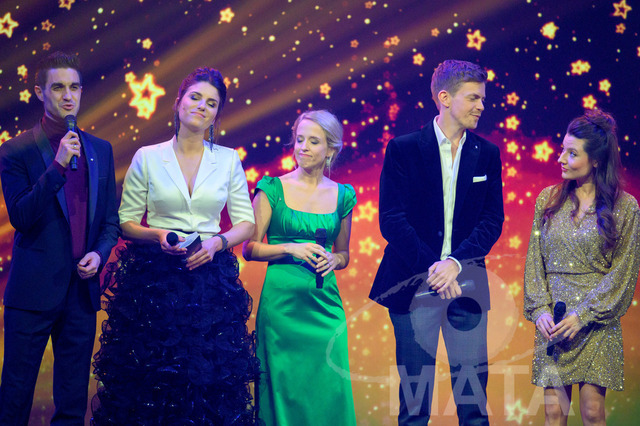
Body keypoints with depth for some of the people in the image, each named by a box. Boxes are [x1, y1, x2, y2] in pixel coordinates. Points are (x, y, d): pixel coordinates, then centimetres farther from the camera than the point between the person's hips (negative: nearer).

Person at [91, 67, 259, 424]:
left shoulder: (229, 160, 7)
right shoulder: (147, 158, 4)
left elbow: (246, 224, 8)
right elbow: (126, 223, 4)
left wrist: (217, 242, -10)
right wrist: (157, 235, -14)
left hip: (210, 278, 1)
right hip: (154, 277, -1)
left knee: (207, 375, 0)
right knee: (150, 375, -1)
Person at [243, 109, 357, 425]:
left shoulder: (342, 195, 9)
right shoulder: (272, 189, 0)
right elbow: (249, 248, 0)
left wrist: (332, 260, -4)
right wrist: (291, 248, -14)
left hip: (325, 302, 2)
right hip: (281, 300, -2)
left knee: (329, 388, 1)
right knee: (283, 386, 2)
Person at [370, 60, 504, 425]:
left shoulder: (487, 154, 8)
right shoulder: (403, 149, -1)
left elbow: (493, 220, 2)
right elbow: (391, 220, -7)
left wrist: (455, 263, -13)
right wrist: (430, 267, -16)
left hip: (467, 283, 2)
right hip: (415, 283, -2)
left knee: (473, 388, 3)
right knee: (414, 388, 5)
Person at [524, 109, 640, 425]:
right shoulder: (548, 200, 8)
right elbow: (534, 260, 7)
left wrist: (583, 315, -12)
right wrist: (541, 309, -6)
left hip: (597, 322, -2)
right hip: (552, 321, 2)